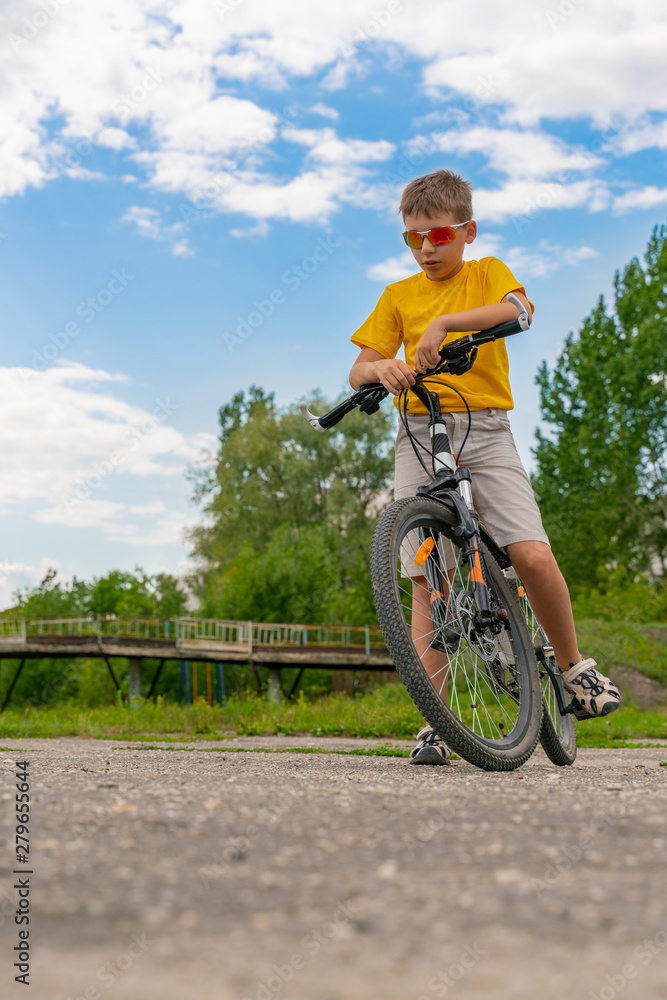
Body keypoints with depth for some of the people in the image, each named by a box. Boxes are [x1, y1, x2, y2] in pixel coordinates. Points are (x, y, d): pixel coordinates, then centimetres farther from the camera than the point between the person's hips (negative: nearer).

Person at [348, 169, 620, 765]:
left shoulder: (487, 273, 11)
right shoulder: (397, 296, 15)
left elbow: (518, 310, -13)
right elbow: (359, 370, 8)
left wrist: (444, 322, -26)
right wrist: (382, 367, -17)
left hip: (485, 430, -2)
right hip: (420, 436, 2)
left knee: (533, 557, -18)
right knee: (427, 576, -5)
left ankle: (573, 665, 7)